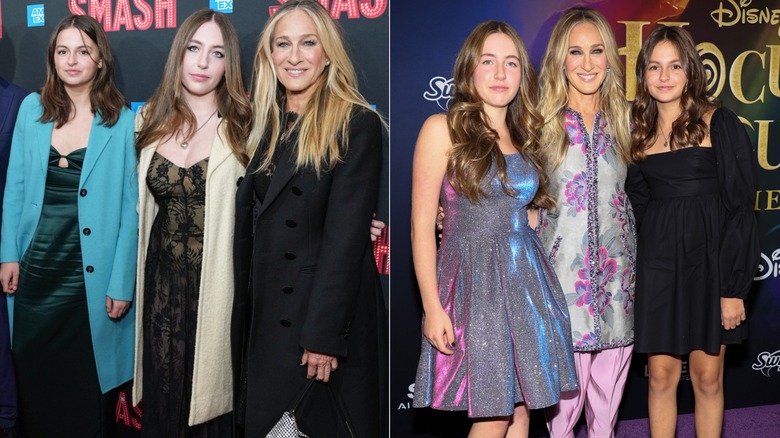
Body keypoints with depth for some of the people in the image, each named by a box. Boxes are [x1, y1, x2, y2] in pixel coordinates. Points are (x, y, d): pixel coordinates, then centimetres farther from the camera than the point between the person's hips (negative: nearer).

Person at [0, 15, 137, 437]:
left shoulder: (122, 121, -6)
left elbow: (130, 207, -7)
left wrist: (121, 284, -9)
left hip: (91, 277, -3)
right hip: (35, 271, 3)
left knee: (88, 384, 9)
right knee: (35, 380, 13)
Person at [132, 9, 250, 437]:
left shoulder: (243, 128, -9)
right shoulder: (152, 121, 6)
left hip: (216, 285, -4)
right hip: (161, 283, 4)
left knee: (209, 388, 8)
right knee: (162, 390, 13)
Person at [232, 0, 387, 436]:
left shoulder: (357, 124, -11)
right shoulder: (267, 126, 10)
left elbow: (347, 235, -17)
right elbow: (249, 228, 11)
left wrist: (323, 333, -20)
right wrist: (245, 317, 6)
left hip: (326, 315, -7)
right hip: (265, 318, 7)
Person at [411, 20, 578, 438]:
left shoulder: (524, 137, 13)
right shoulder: (443, 129, -4)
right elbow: (422, 225, -8)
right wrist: (432, 307, -12)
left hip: (526, 278, 6)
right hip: (474, 281, -5)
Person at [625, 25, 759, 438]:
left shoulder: (720, 123, -4)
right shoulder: (638, 131, 9)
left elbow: (740, 206, -6)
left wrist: (733, 286, -11)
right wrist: (634, 276, 4)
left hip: (709, 259, -3)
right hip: (657, 262, 3)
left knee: (707, 377, 6)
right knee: (661, 375, 6)